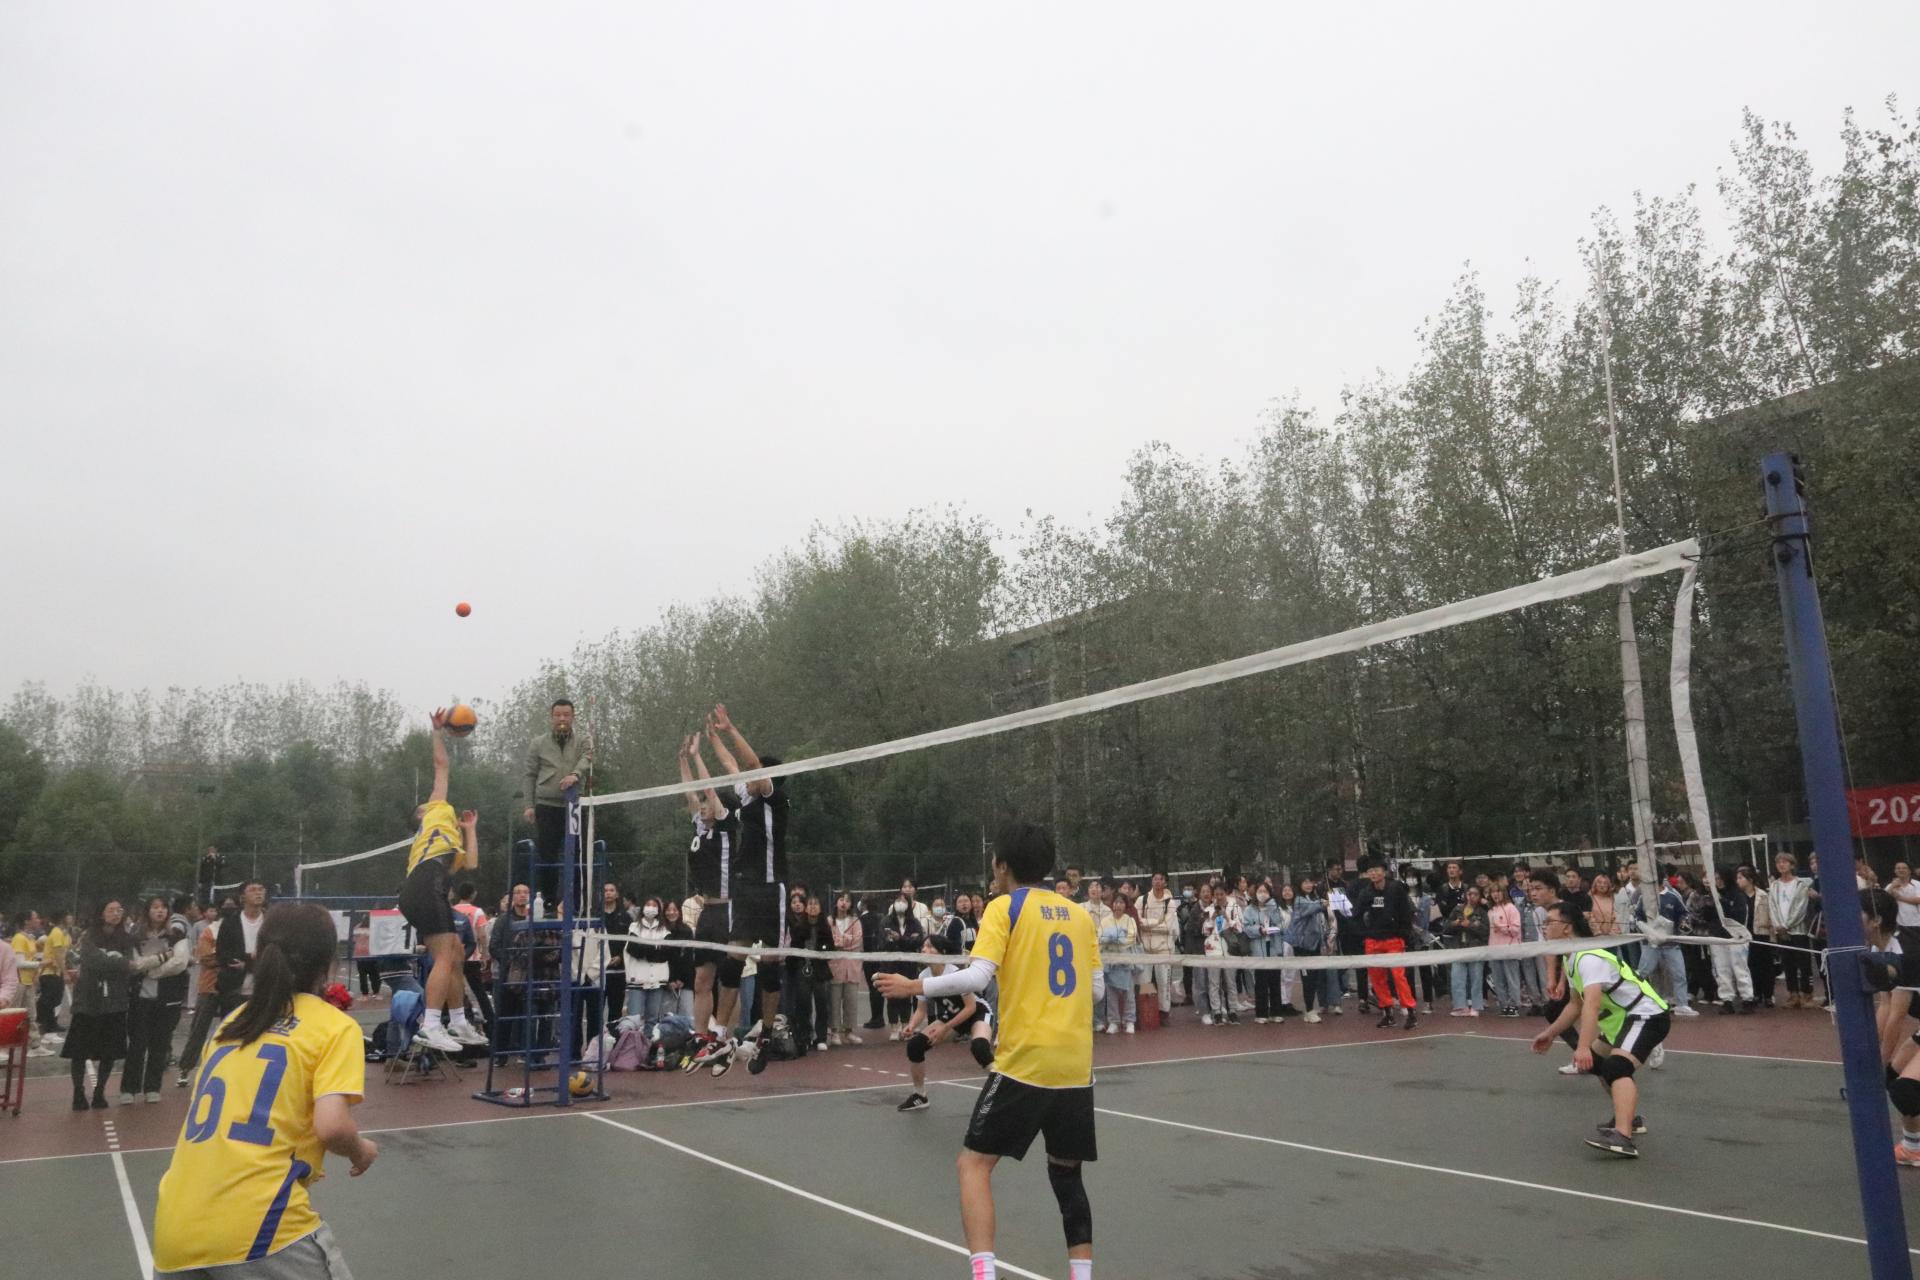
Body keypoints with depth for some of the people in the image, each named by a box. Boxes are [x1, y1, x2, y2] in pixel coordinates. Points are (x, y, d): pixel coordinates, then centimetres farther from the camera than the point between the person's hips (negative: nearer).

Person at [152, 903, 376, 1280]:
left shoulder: (232, 1023, 18)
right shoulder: (336, 1026, 0)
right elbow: (332, 1127, -12)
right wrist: (360, 1152, 8)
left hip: (173, 1231, 6)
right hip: (254, 1227, -6)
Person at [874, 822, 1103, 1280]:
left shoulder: (1004, 907, -4)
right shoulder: (1080, 913, 12)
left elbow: (977, 978, -15)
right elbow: (1096, 988, 14)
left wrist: (915, 986, -5)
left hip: (1025, 1063, -5)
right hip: (1076, 1067, 5)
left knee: (974, 1164, 4)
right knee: (1066, 1172, 18)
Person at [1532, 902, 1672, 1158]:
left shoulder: (1589, 957, -24)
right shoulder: (1573, 959, 8)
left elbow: (1592, 1005, -39)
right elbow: (1576, 1004, 21)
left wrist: (1583, 1047, -49)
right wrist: (1551, 1034, 21)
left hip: (1647, 1015, -11)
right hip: (1626, 1017, 11)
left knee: (1616, 1067, -32)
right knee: (1596, 1061, 27)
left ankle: (1623, 1137, -47)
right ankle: (1629, 1117, 42)